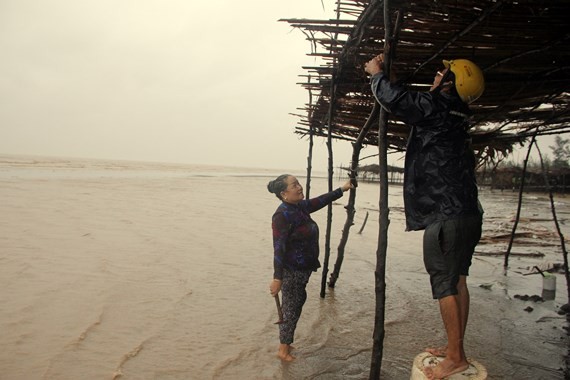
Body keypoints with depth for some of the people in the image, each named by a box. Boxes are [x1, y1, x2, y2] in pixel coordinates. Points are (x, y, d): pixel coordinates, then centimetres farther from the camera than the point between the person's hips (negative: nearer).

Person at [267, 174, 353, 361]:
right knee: (291, 309, 5)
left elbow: (320, 201, 19)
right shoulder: (282, 215, -24)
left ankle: (286, 342, 37)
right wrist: (277, 278, -25)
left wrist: (342, 189, 20)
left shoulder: (300, 206, 2)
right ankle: (283, 349, 23)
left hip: (303, 268, 9)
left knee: (295, 305, 20)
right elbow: (279, 248, -25)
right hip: (291, 271, -9)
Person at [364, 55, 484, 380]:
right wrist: (385, 73, 35)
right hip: (468, 213, 10)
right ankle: (455, 348, 24)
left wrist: (376, 73, 8)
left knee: (445, 285, -4)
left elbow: (394, 98, -13)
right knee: (458, 281, 13)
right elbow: (414, 104, 31)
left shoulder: (437, 107, -10)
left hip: (445, 214, -10)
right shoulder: (455, 114, 19)